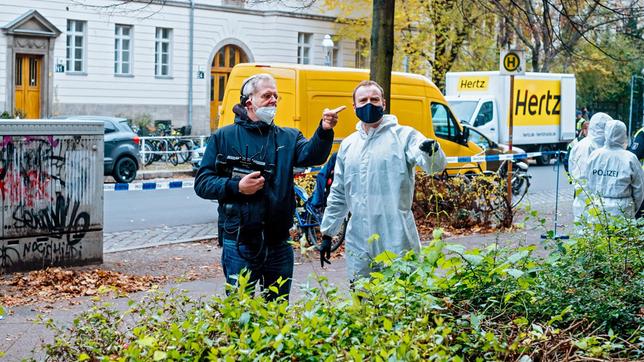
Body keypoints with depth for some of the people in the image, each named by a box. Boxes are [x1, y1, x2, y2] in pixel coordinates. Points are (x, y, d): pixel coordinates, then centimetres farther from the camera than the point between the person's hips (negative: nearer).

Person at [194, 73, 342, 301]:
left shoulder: (287, 138, 9)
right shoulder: (224, 137, 2)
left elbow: (311, 155, -13)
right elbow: (202, 183, -1)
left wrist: (324, 131, -32)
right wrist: (236, 187, -16)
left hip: (278, 244, 3)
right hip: (239, 243, -3)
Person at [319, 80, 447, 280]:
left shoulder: (404, 136, -3)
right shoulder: (348, 144, 13)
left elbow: (436, 166, -17)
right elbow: (338, 194, 20)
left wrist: (431, 151, -40)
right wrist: (327, 233, 19)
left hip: (397, 242, -5)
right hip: (358, 246, 5)